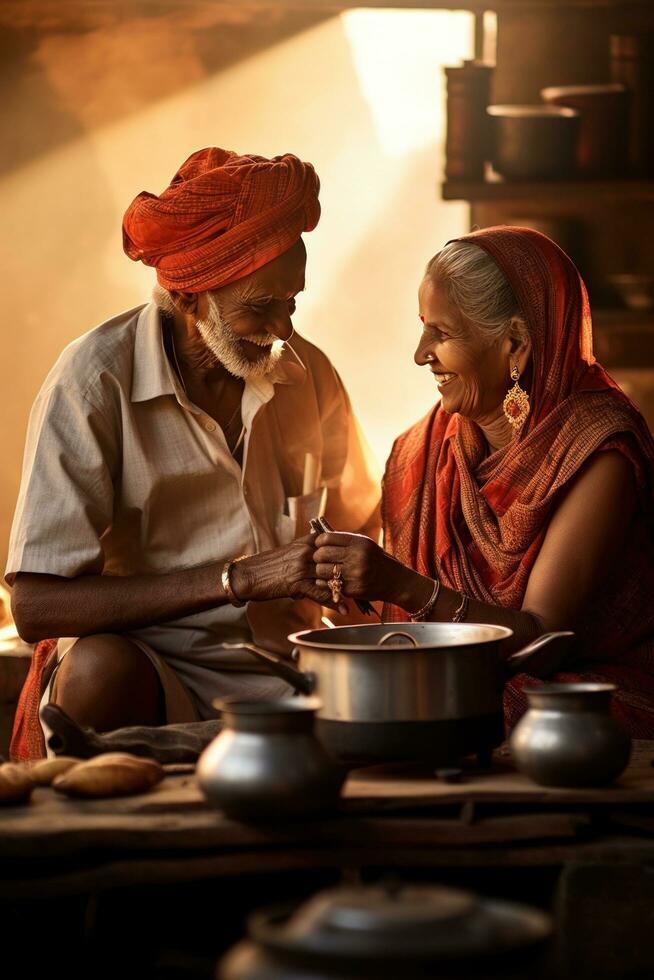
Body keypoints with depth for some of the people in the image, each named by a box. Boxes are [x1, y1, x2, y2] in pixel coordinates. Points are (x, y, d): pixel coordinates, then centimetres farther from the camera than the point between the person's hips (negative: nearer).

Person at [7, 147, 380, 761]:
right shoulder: (97, 380, -12)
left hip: (283, 670, 4)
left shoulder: (308, 375, 4)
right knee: (101, 668, -37)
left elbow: (360, 525, 22)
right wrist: (242, 578, -23)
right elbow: (35, 605, -19)